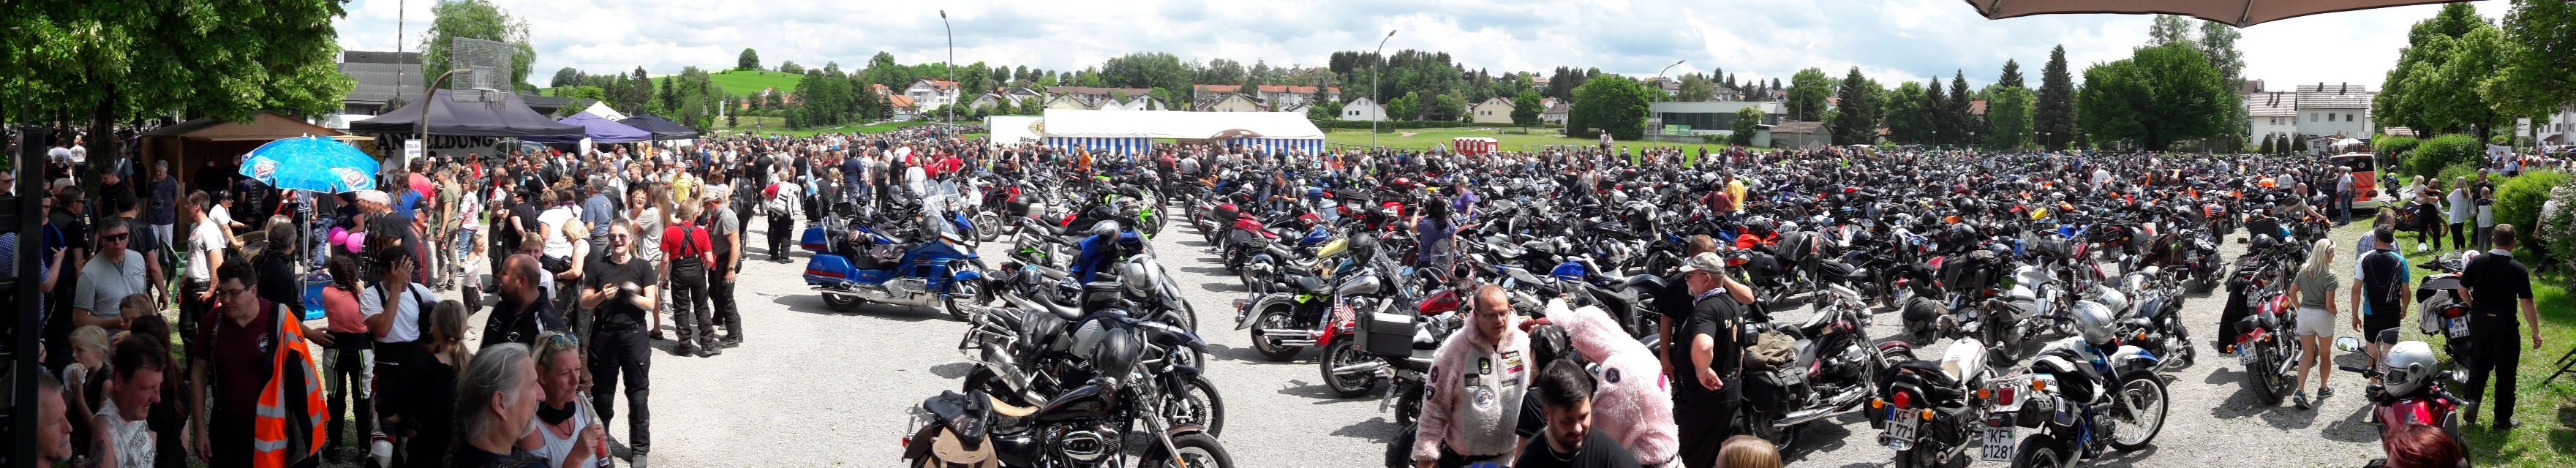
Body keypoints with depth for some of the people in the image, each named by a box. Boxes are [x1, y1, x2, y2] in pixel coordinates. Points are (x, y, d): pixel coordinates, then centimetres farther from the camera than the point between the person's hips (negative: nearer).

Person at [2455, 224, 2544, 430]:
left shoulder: (2476, 262, -5)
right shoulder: (2519, 270, -14)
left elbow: (2462, 291, 0)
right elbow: (2527, 303, -14)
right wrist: (2536, 332, -6)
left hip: (2479, 320, 3)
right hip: (2505, 324, -3)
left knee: (2479, 363, 19)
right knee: (2505, 371, 7)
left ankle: (2473, 400, 2)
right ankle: (2502, 418, 13)